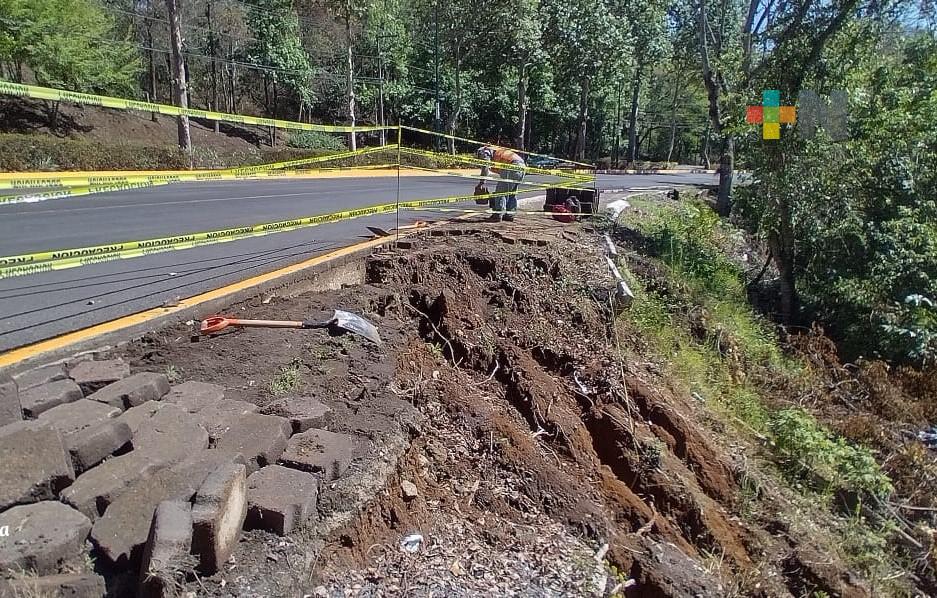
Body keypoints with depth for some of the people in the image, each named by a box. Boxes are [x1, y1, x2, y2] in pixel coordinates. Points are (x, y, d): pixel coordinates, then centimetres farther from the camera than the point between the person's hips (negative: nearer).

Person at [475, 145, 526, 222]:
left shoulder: (484, 151, 11)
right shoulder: (495, 150, 37)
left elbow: (485, 167, -8)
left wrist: (481, 182, -8)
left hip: (512, 166, -9)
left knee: (501, 192, -3)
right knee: (512, 193, 19)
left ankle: (497, 215, -4)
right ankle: (509, 215, 23)